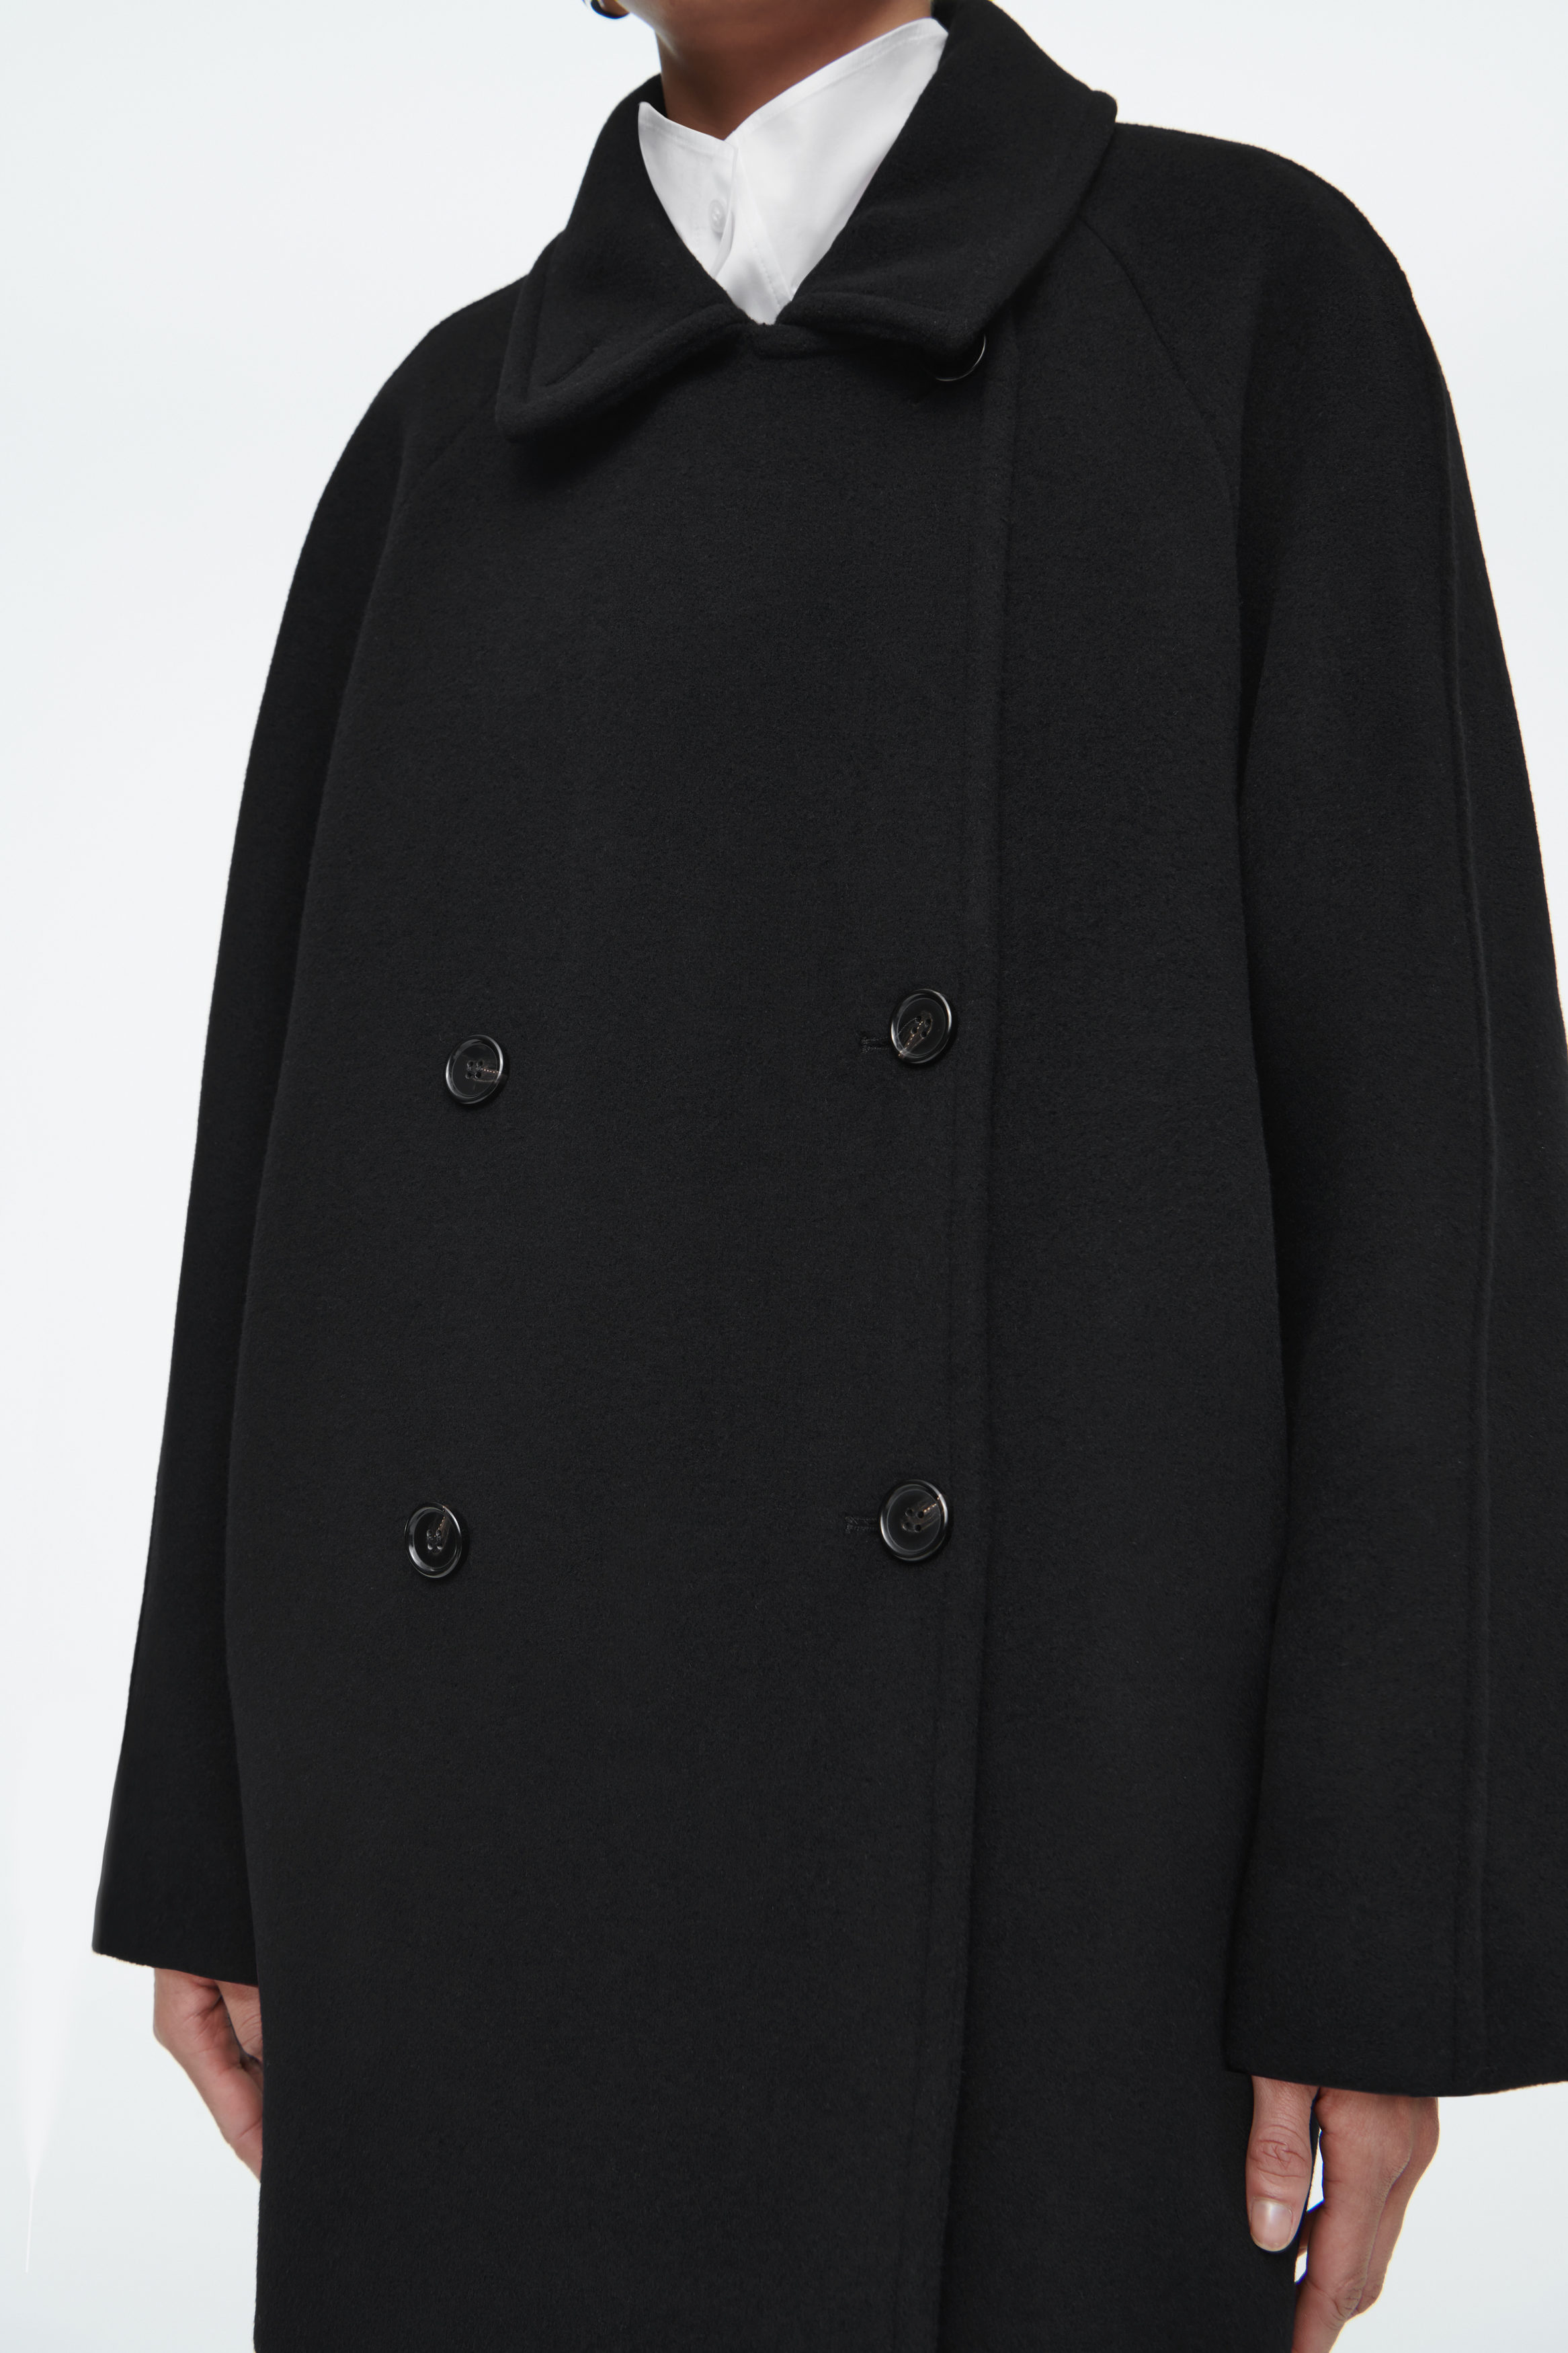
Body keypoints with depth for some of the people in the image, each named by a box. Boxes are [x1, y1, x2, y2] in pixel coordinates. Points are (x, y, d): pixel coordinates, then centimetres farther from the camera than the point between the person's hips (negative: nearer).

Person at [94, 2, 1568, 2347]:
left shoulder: (1262, 304, 3)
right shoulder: (454, 441, 14)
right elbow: (305, 1126, 13)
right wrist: (216, 1837, 11)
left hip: (1002, 1794, -3)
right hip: (515, 1792, 4)